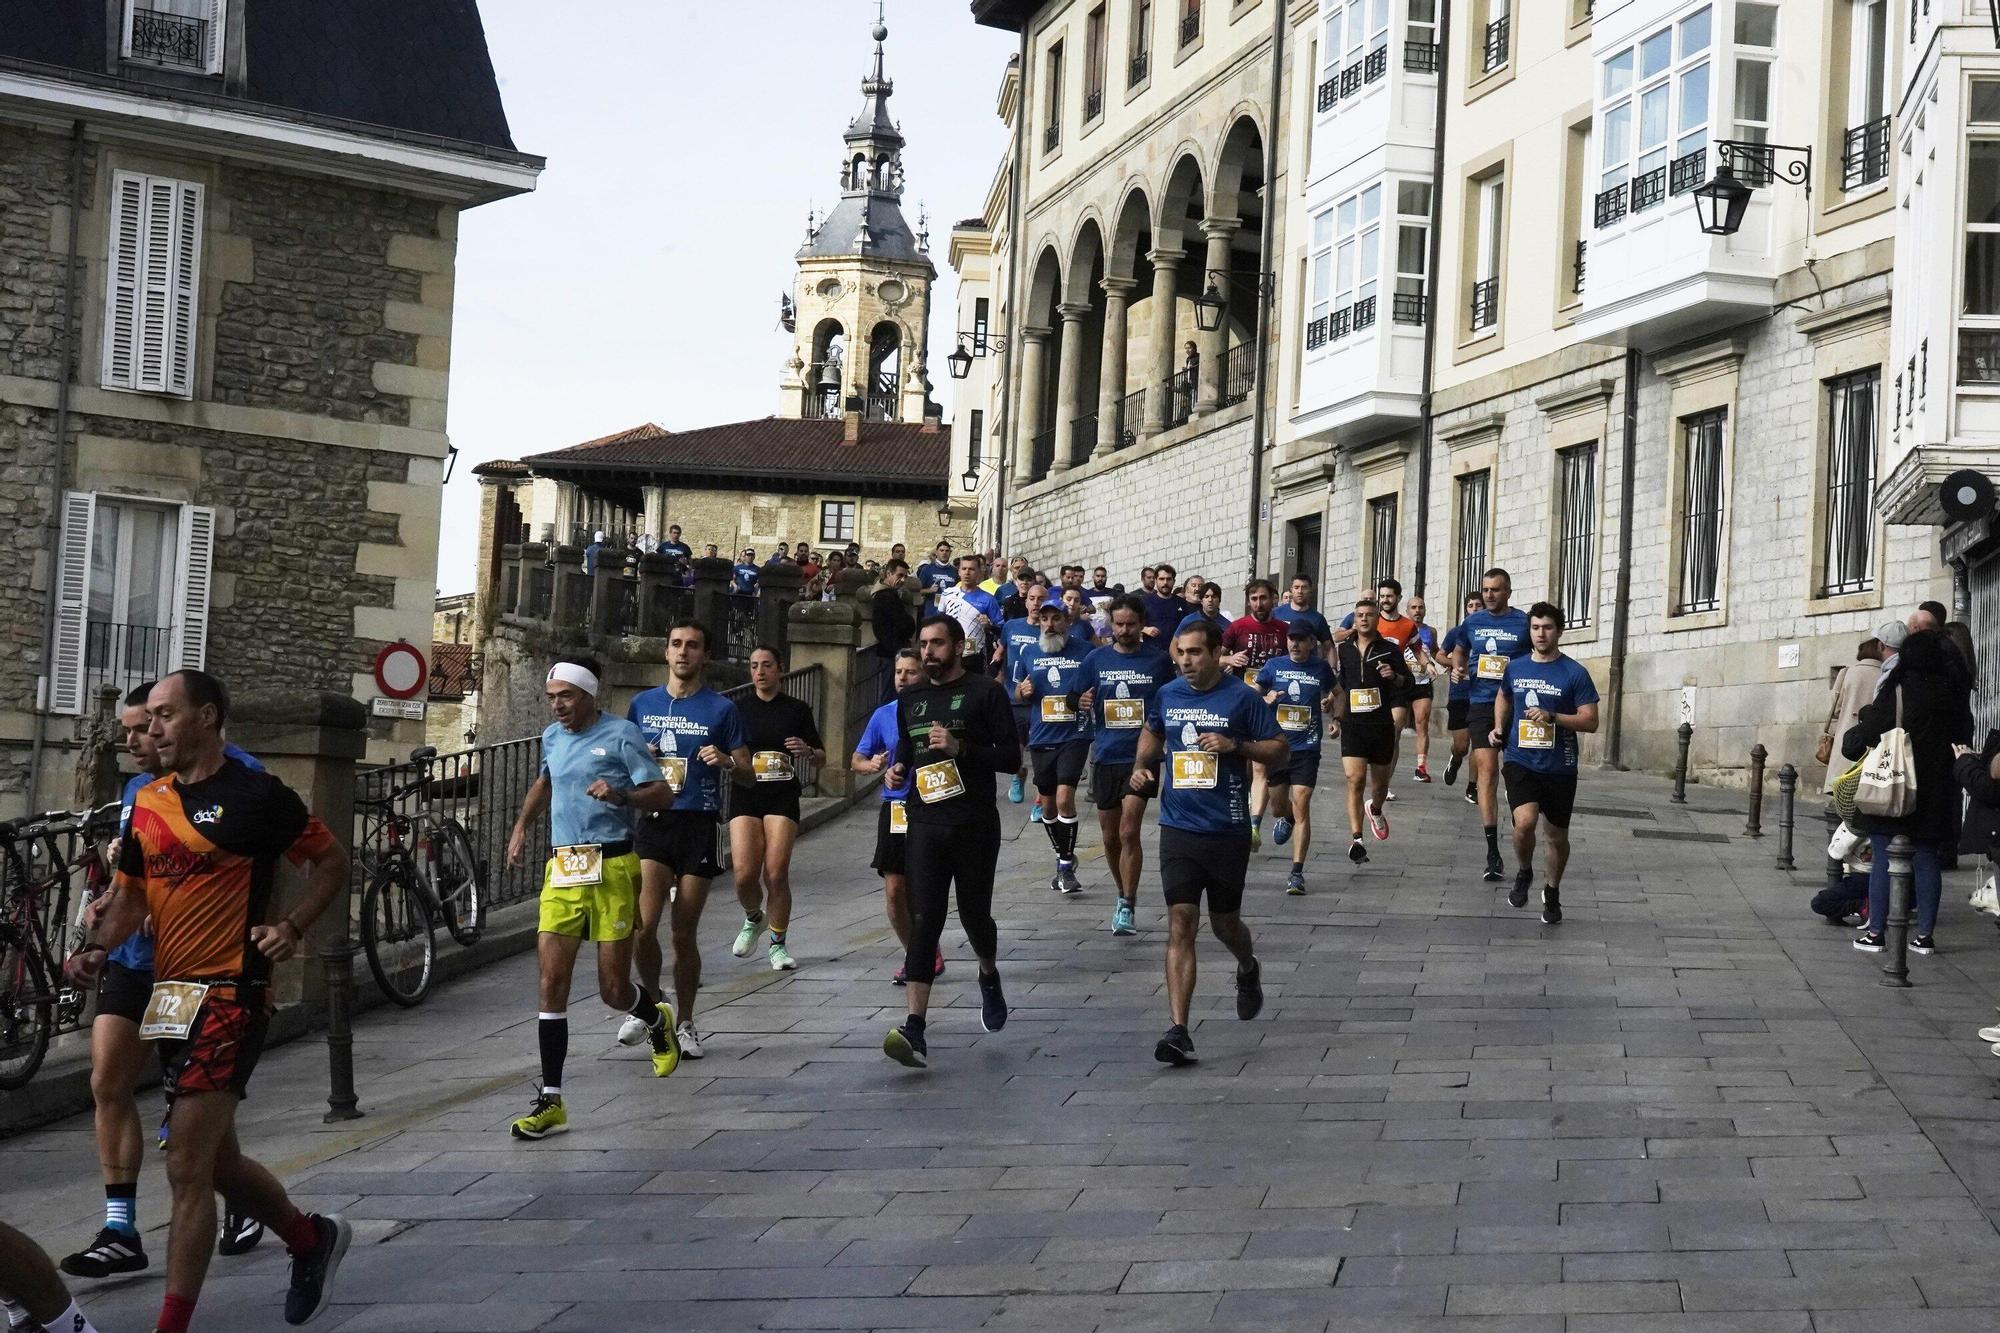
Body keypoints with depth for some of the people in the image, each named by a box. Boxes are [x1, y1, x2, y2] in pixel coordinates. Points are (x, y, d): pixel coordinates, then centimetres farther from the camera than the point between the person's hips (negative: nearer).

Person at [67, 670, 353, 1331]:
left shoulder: (257, 796, -8)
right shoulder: (149, 802, 11)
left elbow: (333, 861, 1)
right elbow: (131, 894, 17)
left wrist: (291, 927, -12)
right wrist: (96, 949, -1)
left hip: (231, 995, -8)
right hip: (171, 997, 8)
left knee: (187, 1168, -10)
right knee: (217, 1162, 18)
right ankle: (313, 1239, 41)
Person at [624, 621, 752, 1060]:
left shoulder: (722, 709, 4)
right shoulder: (642, 704, 11)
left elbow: (746, 773, 6)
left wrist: (726, 761, -16)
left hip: (698, 826, -1)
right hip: (652, 822, 1)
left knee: (685, 933, 4)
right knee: (642, 926, -14)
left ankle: (684, 1024, 18)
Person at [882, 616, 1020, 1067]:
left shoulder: (985, 692, -2)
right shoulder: (910, 699, 14)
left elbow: (1011, 758, -6)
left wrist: (961, 747, -19)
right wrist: (898, 769, 7)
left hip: (975, 825, -3)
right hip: (926, 823, 3)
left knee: (974, 915, 8)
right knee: (923, 921, -9)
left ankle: (989, 976, 44)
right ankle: (914, 1030, -17)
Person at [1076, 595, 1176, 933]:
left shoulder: (1159, 661, 0)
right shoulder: (1096, 659, 4)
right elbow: (1079, 703, 11)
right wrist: (1083, 704, -11)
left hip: (1141, 756, -3)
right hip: (1105, 755, 3)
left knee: (1129, 833, -13)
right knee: (1110, 837, 12)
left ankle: (1128, 906, -8)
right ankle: (1123, 894, 32)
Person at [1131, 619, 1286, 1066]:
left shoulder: (1243, 698, -7)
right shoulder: (1166, 695, 4)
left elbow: (1278, 749, -3)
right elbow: (1152, 732, 25)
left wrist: (1235, 745, -18)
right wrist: (1142, 765, 6)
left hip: (1228, 831, -2)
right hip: (1178, 829, 2)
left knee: (1224, 922, 13)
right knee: (1180, 924, -8)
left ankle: (1248, 969, 50)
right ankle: (1178, 1030, -11)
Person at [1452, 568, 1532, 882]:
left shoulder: (1523, 623, 0)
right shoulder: (1473, 621, 9)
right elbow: (1459, 651, 26)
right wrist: (1458, 668, 4)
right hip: (1480, 704, 1)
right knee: (1487, 770, -7)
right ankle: (1493, 853, -6)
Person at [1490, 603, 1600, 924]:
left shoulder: (1574, 673, -7)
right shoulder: (1516, 667, 4)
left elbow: (1590, 721, -10)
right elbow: (1503, 697, 26)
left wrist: (1552, 717, -22)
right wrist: (1499, 729, 10)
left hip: (1559, 766, -1)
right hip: (1520, 761, 1)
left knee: (1557, 834, 11)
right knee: (1525, 822, -22)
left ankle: (1552, 892, 35)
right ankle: (1523, 873, 7)